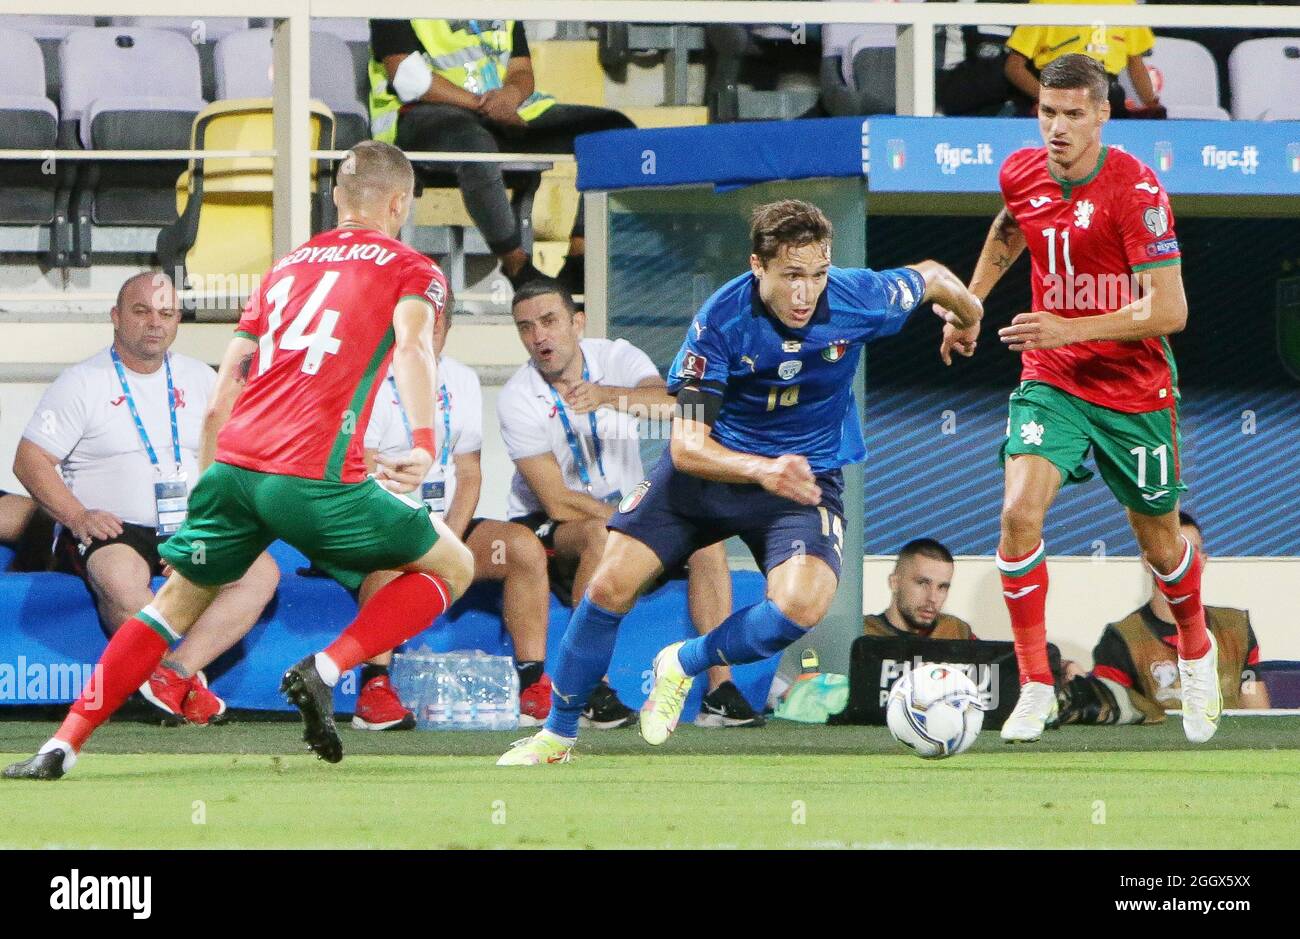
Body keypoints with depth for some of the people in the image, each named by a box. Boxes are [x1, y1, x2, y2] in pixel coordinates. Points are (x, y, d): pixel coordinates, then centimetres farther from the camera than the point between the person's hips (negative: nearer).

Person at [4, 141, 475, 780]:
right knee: (452, 566, 12)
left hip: (233, 463, 5)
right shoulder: (412, 270, 11)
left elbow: (221, 394, 25)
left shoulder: (288, 266, 26)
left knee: (178, 600, 19)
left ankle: (62, 746, 8)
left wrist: (207, 479, 33)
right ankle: (324, 671, -7)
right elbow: (412, 345, -12)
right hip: (314, 475, -5)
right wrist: (423, 445, -25)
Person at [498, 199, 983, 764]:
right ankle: (557, 734, 15)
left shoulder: (858, 299, -21)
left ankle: (685, 665, 3)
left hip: (806, 476, 0)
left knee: (801, 605, -27)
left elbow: (930, 276, 4)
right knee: (611, 586, -8)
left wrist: (967, 317, 24)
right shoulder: (721, 319, -25)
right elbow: (687, 445, -26)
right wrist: (761, 470, -45)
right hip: (712, 463, 0)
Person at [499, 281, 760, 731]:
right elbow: (559, 502, -18)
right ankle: (592, 692, -34)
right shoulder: (517, 398, -14)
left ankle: (720, 688, -25)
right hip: (548, 527, -4)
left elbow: (670, 404, -28)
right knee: (599, 535, -36)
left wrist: (607, 396, -46)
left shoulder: (617, 358, -6)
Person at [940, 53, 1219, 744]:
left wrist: (1070, 329, -31)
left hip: (1134, 390, -3)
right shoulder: (1021, 174, -4)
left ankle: (1196, 654, 44)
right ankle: (1035, 687, -11)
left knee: (1160, 544, 12)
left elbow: (1169, 310, -25)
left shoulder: (1135, 189, -21)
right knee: (1019, 513, -20)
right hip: (1051, 378, 3)